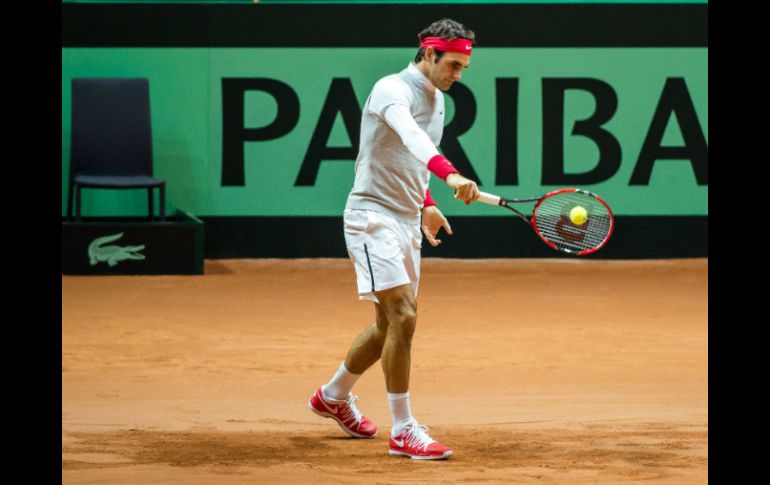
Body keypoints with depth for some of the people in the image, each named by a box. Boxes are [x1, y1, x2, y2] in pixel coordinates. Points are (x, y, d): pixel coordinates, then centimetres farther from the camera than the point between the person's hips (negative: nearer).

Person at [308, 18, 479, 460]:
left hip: (406, 222, 9)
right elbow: (411, 137, -39)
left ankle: (334, 396, 38)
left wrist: (426, 203, 22)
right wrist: (450, 174, -54)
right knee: (403, 317, -17)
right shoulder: (393, 91, -18)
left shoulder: (437, 101, 12)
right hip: (373, 216, -9)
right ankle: (404, 431, -13)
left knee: (392, 323, 16)